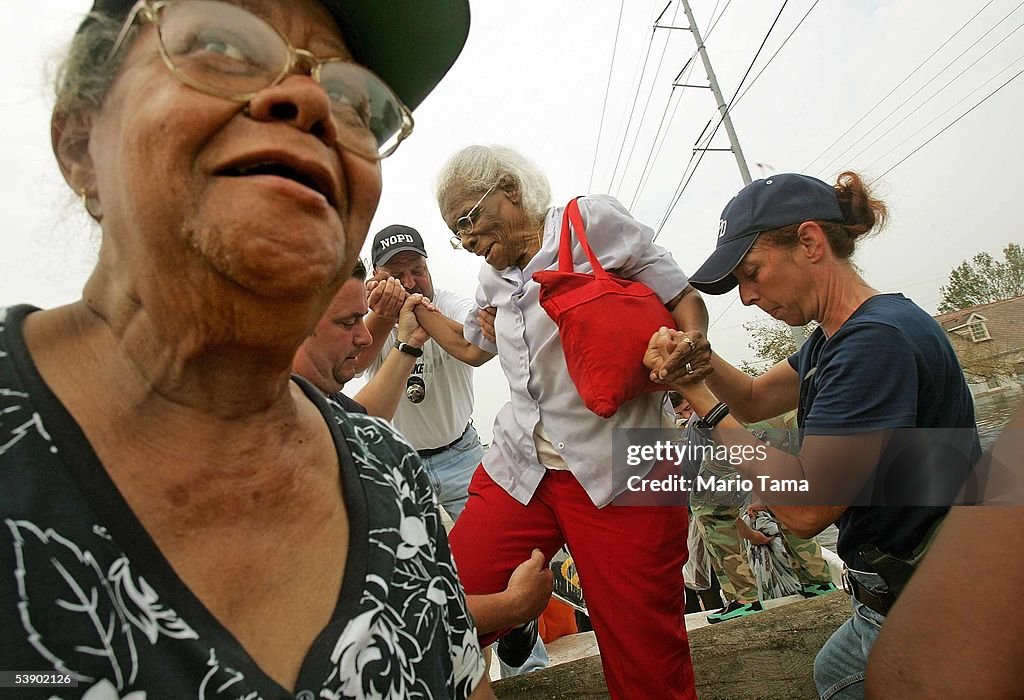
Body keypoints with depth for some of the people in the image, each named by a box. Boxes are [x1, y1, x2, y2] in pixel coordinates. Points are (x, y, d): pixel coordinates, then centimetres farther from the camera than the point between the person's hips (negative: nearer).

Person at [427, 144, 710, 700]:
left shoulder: (592, 222, 0)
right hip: (518, 470, 5)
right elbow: (475, 345, 34)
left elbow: (683, 300, 2)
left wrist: (689, 347, -18)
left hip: (619, 471, -4)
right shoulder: (492, 279, 17)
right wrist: (419, 315, 26)